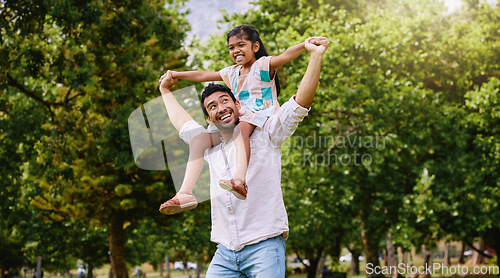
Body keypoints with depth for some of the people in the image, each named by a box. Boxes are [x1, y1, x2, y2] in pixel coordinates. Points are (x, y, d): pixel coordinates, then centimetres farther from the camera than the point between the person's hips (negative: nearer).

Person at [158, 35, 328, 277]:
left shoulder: (265, 137, 5)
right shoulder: (211, 150, 20)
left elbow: (299, 103, -4)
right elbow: (184, 124, 37)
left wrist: (316, 56, -11)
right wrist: (166, 91, 48)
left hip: (263, 246, -5)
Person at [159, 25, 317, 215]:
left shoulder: (264, 65, 0)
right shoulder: (231, 73, 21)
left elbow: (286, 56, -18)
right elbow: (203, 75, 32)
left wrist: (305, 45, -37)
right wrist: (176, 75, 37)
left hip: (262, 117, -7)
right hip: (238, 121, 7)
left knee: (240, 127, -41)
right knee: (198, 140, -8)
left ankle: (240, 180, -61)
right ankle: (185, 194, -18)